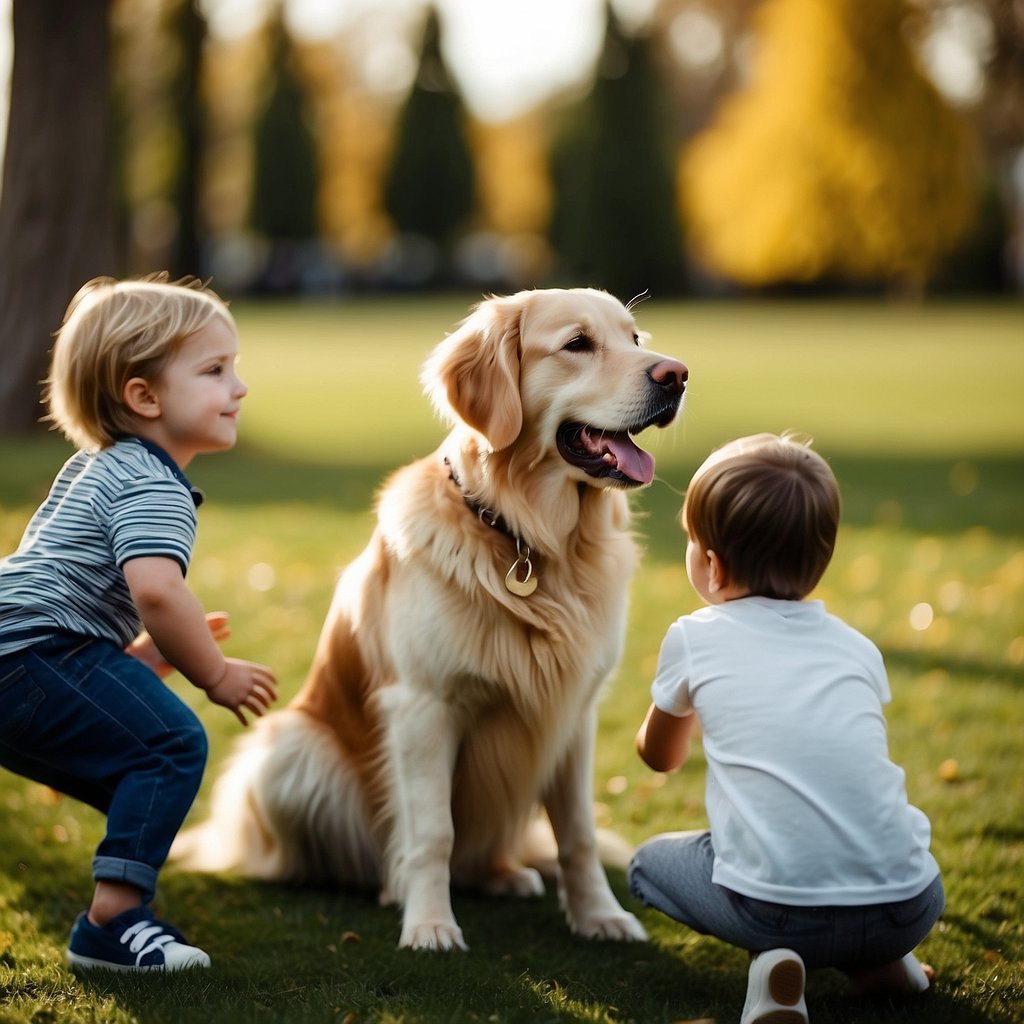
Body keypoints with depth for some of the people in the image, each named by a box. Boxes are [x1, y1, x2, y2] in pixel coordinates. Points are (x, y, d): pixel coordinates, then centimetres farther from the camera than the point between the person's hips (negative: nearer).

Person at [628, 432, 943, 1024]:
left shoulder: (694, 640, 8)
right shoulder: (859, 648, 16)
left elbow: (661, 757, 28)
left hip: (777, 905, -4)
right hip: (909, 908, 5)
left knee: (649, 865, 23)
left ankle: (775, 962, 0)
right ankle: (878, 961, 13)